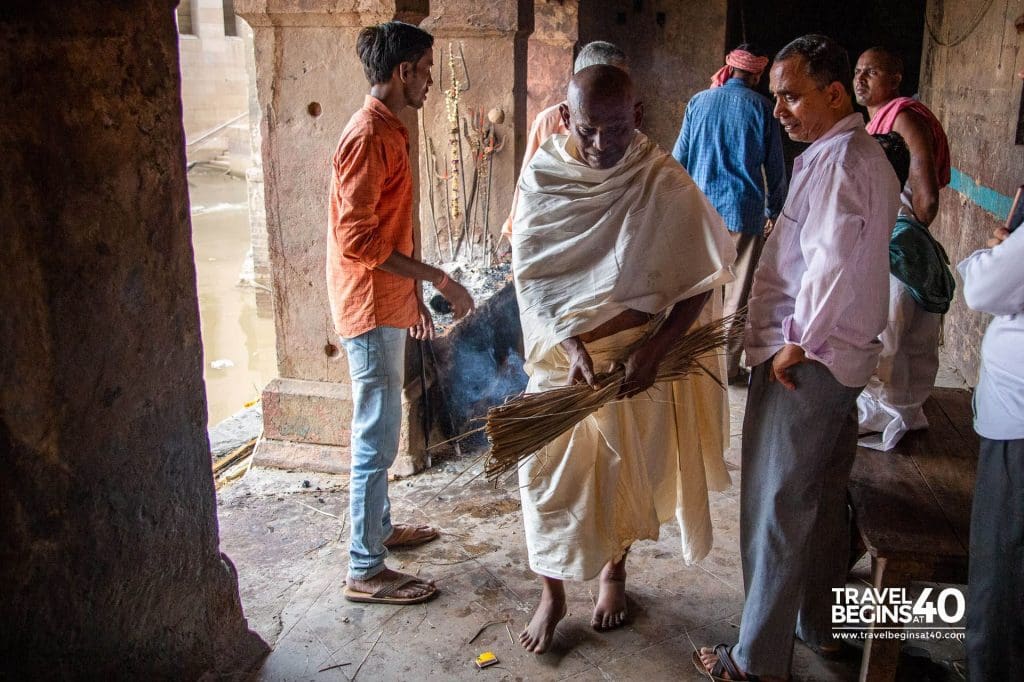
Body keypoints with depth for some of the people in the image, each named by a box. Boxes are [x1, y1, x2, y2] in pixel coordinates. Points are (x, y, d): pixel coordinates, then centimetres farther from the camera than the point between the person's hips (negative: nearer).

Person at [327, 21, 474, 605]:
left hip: (388, 304, 10)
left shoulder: (389, 131, 13)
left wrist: (415, 296, 21)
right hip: (371, 309, -10)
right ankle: (365, 572, 7)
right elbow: (359, 240, -24)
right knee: (378, 439, -3)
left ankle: (380, 528, 36)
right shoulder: (368, 136, -18)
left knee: (379, 432, 20)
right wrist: (439, 279, -21)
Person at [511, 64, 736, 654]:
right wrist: (572, 346, -21)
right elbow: (531, 273, -9)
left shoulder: (666, 184, -15)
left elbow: (699, 280, -10)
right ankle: (553, 594, 24)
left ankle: (615, 570, 40)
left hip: (637, 357, -1)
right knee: (548, 474, 4)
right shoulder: (543, 175, -9)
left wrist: (652, 351, -21)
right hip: (562, 352, 1)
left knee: (625, 473, 14)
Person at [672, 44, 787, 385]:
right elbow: (775, 166, 3)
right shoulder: (760, 107, -2)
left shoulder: (699, 102, 5)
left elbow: (679, 157, 8)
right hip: (744, 210, -3)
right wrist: (774, 210, 14)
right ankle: (729, 366, 10)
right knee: (738, 292, 5)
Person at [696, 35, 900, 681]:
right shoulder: (869, 155, 14)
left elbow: (831, 264, -29)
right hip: (845, 358, 10)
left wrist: (797, 344, -18)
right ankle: (821, 625, 36)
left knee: (776, 511, 0)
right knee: (825, 500, 20)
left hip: (802, 363, -10)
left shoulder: (837, 160, -18)